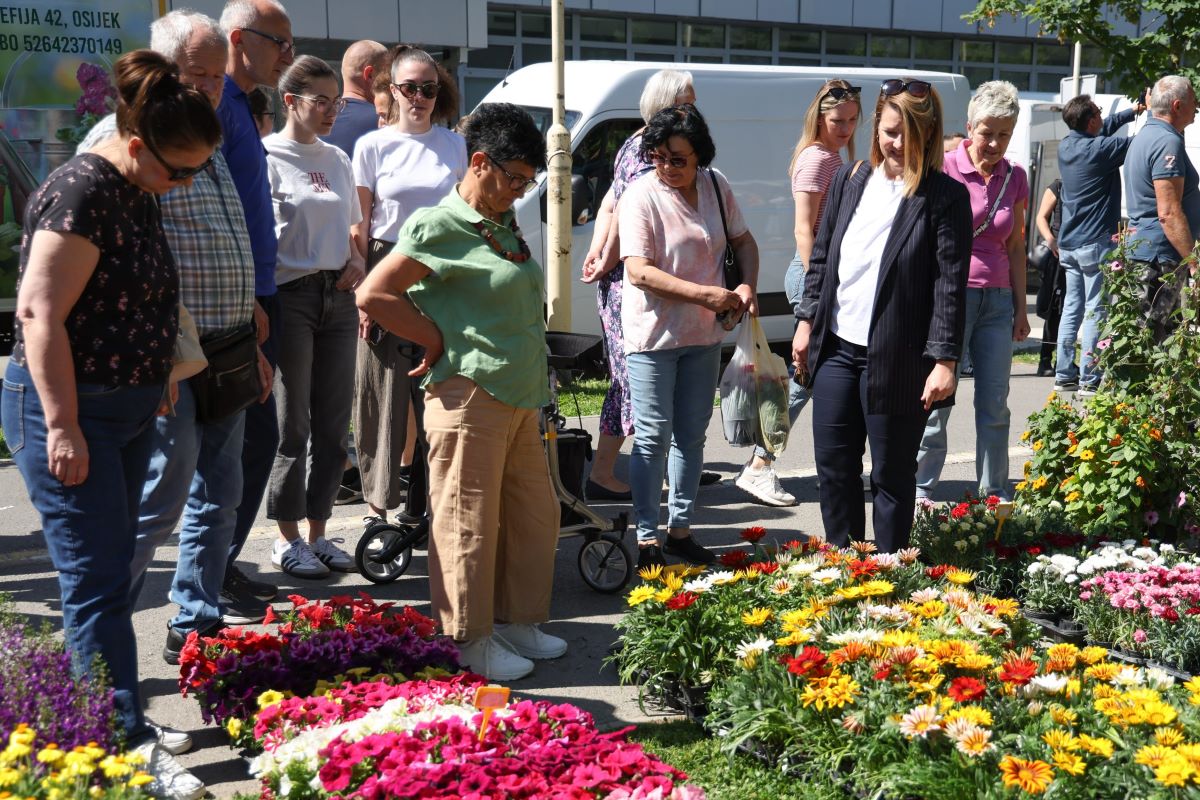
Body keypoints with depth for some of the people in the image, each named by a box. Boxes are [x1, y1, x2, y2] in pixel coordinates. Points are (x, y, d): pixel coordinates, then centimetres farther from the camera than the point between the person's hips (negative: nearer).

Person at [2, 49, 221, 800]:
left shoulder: (139, 194, 9)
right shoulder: (83, 193, -19)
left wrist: (157, 385, 18)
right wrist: (62, 426, -22)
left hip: (128, 409, 9)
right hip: (70, 411, -9)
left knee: (110, 571, 14)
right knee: (98, 578, -6)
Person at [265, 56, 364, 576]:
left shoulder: (338, 159, 15)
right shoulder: (267, 156, -5)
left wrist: (356, 260, 3)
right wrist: (259, 303, -16)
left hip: (337, 296, 6)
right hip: (290, 294, -6)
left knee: (333, 425, 8)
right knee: (292, 425, -1)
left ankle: (318, 531, 19)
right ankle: (287, 538, 11)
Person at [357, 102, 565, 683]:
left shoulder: (505, 225, 14)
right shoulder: (441, 228, -12)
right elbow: (373, 295, -16)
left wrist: (535, 384, 15)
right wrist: (439, 342, -9)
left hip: (519, 396, 9)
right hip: (469, 395, -9)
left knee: (535, 514, 16)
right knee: (470, 522, 0)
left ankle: (519, 622, 30)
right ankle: (472, 640, 13)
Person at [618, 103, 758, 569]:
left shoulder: (716, 186, 1)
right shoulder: (641, 196, -14)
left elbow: (743, 240, 16)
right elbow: (639, 271, -21)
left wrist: (748, 287, -3)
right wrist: (706, 295, -24)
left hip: (704, 336, 6)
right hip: (653, 335, -5)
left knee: (692, 435, 13)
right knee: (653, 438, -2)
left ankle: (680, 530, 25)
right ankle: (647, 540, 6)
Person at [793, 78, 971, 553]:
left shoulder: (946, 197, -8)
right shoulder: (849, 181, 8)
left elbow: (951, 283, -10)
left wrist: (945, 359, -14)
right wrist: (808, 321, 13)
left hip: (897, 358, -5)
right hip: (837, 348, 5)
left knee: (892, 474, 7)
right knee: (833, 466, 12)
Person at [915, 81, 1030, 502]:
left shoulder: (1014, 178, 8)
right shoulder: (945, 169, -6)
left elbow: (1016, 246, 14)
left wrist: (1020, 307, 13)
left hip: (997, 300, 4)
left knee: (995, 403, 7)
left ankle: (994, 492, 18)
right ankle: (921, 487, 13)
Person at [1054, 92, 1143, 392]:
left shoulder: (1066, 145, 7)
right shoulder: (1100, 149, -16)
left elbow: (1105, 128, 24)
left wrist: (1134, 111, 26)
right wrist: (1145, 112, 8)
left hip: (1068, 243, 8)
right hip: (1096, 243, -8)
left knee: (1072, 307, 12)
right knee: (1096, 311, -4)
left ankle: (1064, 374, 14)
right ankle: (1089, 378, -3)